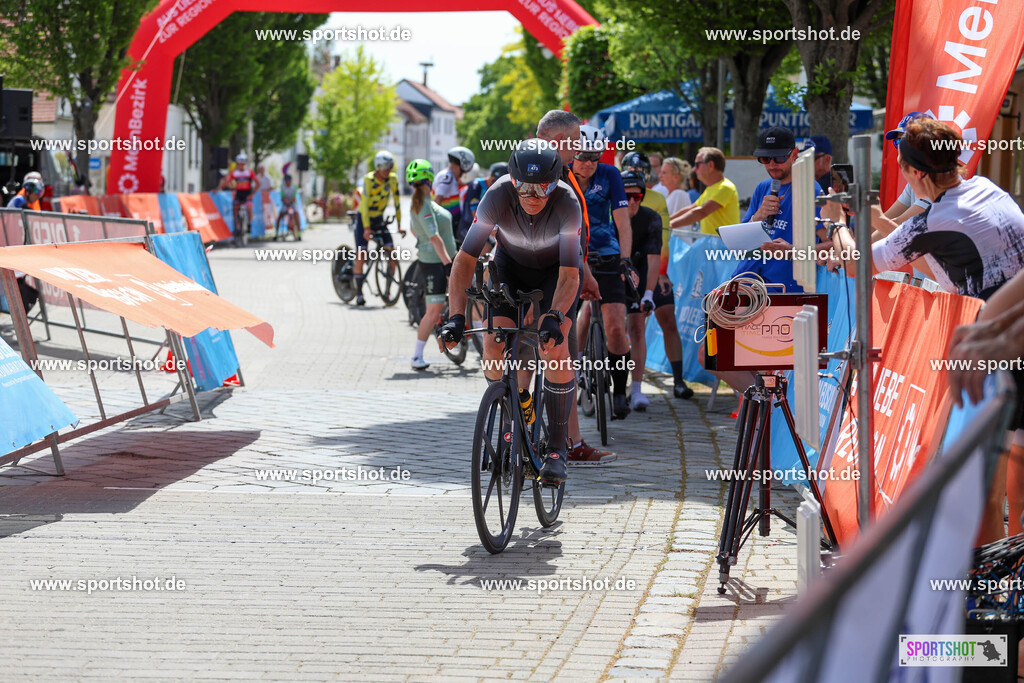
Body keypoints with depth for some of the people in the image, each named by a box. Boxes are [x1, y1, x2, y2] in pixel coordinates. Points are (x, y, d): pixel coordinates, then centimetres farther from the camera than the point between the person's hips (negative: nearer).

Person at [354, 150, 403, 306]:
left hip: (379, 218, 4)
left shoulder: (392, 179, -9)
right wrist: (367, 228, -32)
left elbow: (397, 202, -4)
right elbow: (365, 204, -25)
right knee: (361, 254, -13)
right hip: (364, 218, -4)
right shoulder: (369, 179, -21)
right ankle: (359, 292, -6)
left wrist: (399, 225, -7)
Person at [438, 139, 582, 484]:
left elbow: (569, 275, -35)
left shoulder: (567, 203, -35)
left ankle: (557, 449, -11)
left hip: (556, 269, -2)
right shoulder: (498, 196, -32)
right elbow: (466, 259, -31)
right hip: (511, 265, 2)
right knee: (493, 347, -16)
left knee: (555, 349, -22)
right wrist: (456, 316, -42)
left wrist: (554, 317, -53)